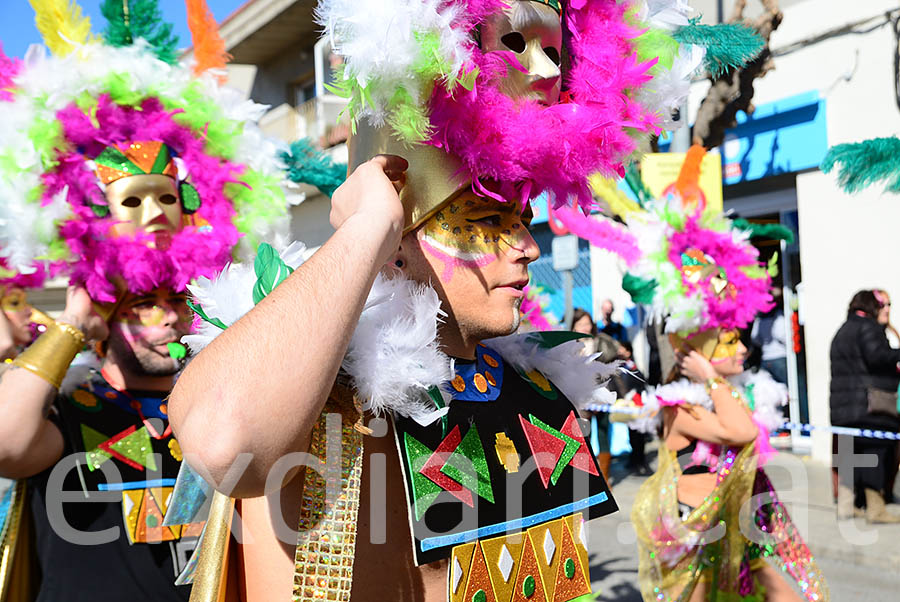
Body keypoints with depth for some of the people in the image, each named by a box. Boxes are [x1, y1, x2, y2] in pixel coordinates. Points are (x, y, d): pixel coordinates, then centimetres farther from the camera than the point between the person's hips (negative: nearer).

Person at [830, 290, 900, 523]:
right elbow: (877, 356, -20)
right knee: (876, 451, -5)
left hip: (843, 405, 8)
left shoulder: (841, 332, 22)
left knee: (850, 453, 11)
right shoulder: (869, 326, -4)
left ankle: (845, 504, 13)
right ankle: (875, 508, -6)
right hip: (871, 404, -8)